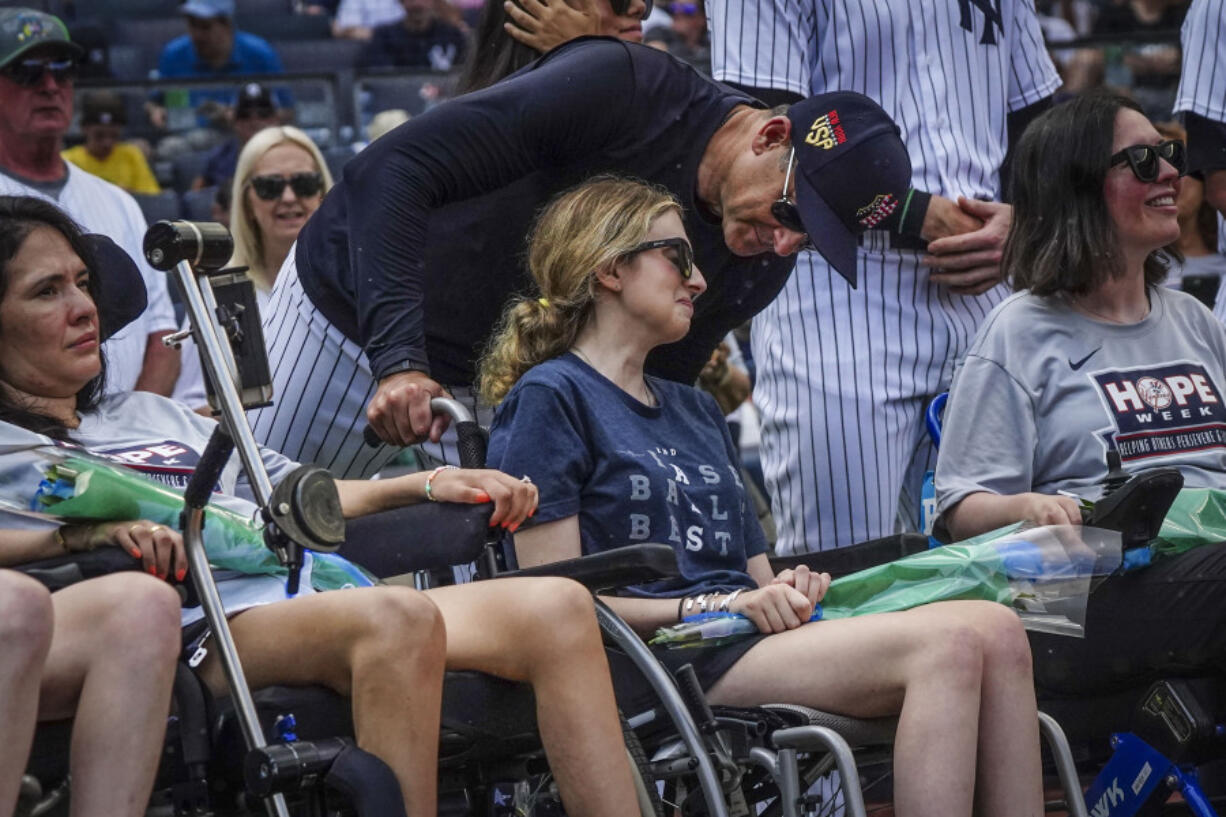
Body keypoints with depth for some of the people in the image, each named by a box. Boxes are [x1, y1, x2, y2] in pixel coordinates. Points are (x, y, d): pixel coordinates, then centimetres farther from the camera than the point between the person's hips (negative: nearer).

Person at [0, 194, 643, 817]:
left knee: (557, 608, -17)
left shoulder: (156, 417, 36)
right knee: (398, 616, -39)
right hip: (215, 625, -7)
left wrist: (431, 483, 21)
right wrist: (81, 533, -23)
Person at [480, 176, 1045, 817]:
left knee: (998, 631, -18)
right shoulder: (548, 398, 2)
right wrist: (712, 607, -14)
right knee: (950, 644, -27)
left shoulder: (696, 410, 29)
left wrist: (788, 590, 0)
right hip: (668, 659, -8)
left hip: (750, 638, 8)